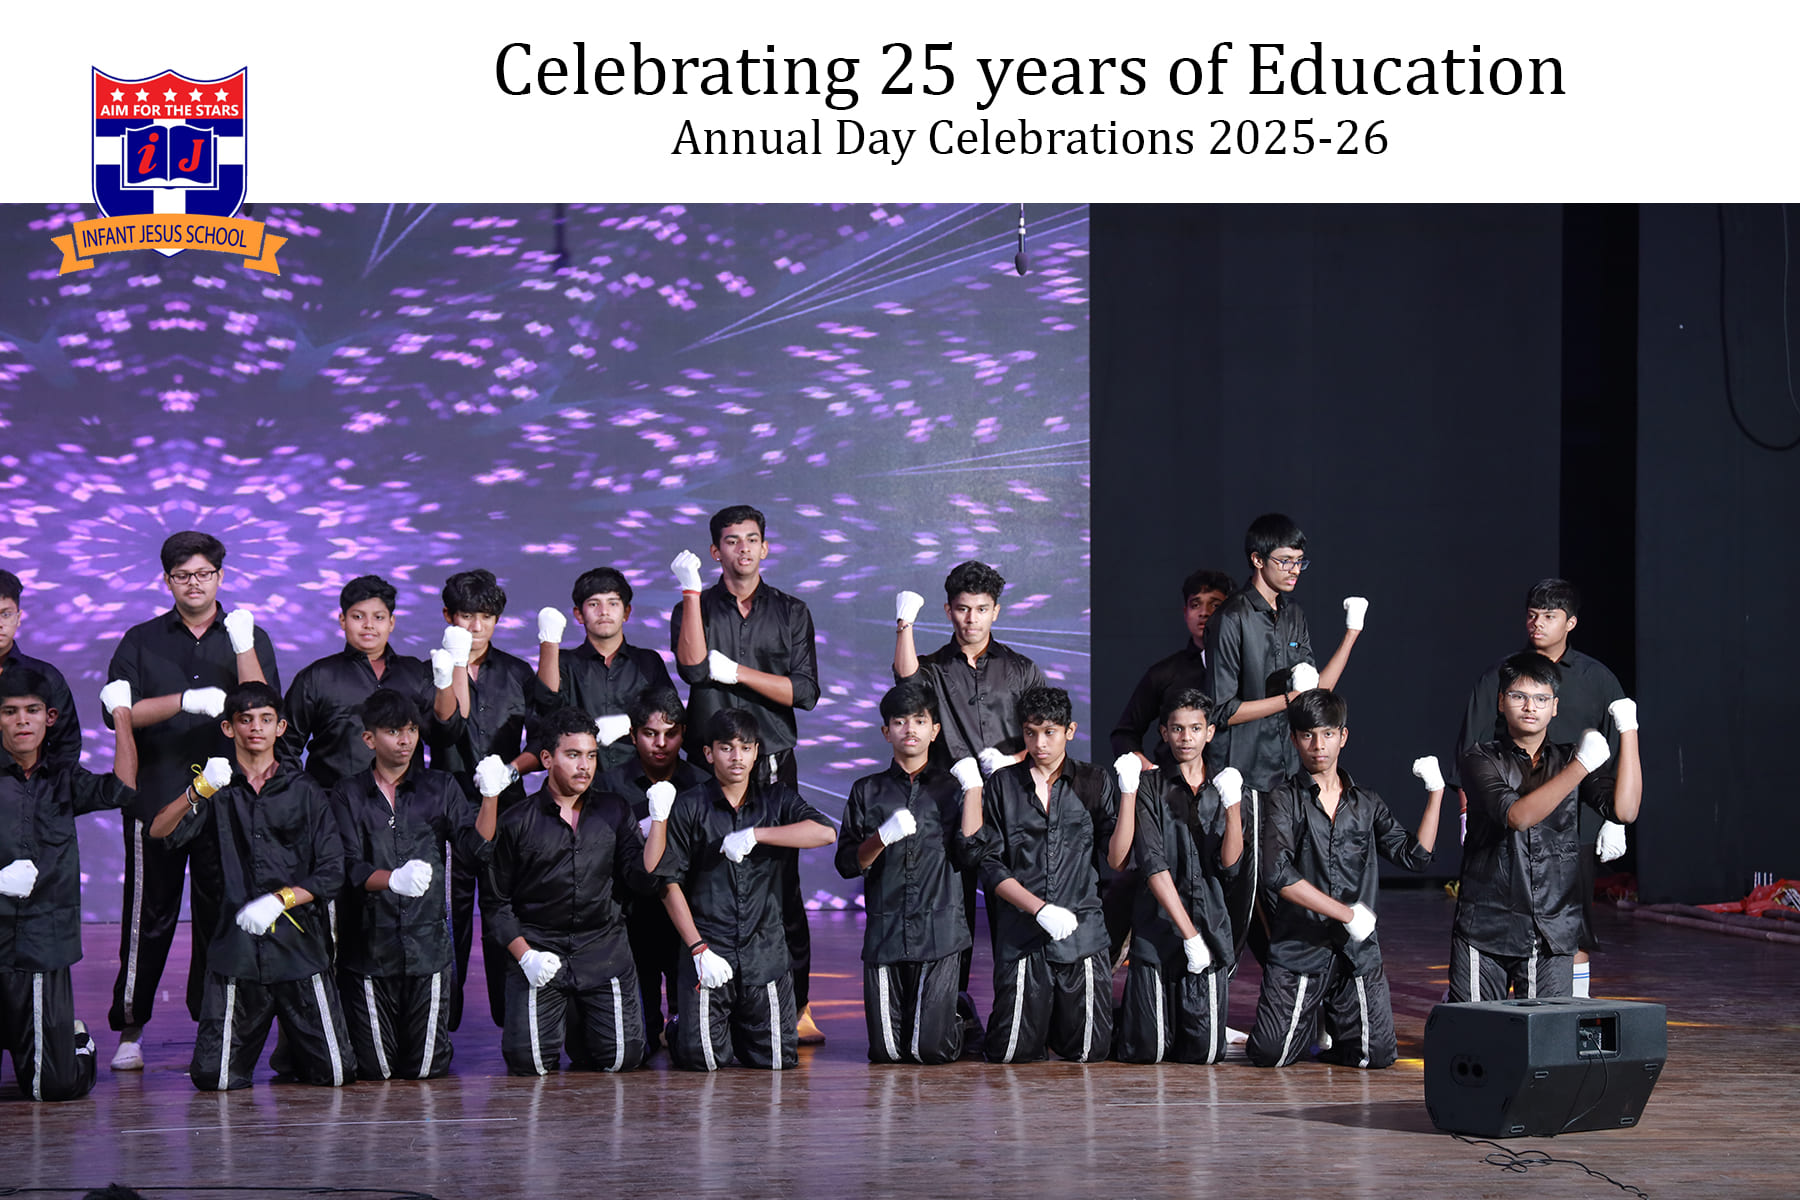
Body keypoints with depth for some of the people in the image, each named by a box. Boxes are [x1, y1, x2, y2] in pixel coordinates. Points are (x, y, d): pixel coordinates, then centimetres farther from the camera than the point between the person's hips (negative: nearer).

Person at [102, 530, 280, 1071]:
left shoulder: (248, 637, 12)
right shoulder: (142, 641, 10)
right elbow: (118, 711, -4)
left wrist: (243, 647, -13)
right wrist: (187, 701, -16)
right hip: (155, 797, -1)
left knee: (221, 912, 0)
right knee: (149, 914, -1)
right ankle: (129, 1030, 7)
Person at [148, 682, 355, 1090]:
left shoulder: (304, 791, 11)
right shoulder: (215, 788, 8)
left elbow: (331, 872, 6)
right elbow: (159, 831, -10)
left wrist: (280, 900, -10)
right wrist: (199, 790, -27)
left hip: (299, 945, 1)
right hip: (236, 945, -1)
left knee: (336, 1073, -4)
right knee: (215, 1079, -5)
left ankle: (293, 1053, 31)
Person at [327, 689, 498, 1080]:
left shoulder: (439, 789, 9)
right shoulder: (348, 794, 3)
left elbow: (474, 848, -4)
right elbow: (352, 869, -10)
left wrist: (490, 798, -19)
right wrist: (394, 879, -30)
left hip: (428, 944, 1)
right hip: (369, 946, -1)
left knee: (428, 1069, 1)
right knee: (377, 1071, 3)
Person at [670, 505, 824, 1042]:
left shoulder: (790, 613, 11)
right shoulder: (696, 610, 10)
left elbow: (805, 691, 1)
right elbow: (693, 667, -11)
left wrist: (738, 673, -7)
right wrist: (692, 591, -14)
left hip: (774, 765, 0)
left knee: (781, 885, -5)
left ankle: (796, 1006, -3)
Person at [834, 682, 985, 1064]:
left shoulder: (952, 787, 12)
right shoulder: (868, 791, 13)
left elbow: (969, 856, -2)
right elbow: (847, 864, 5)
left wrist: (973, 789, -3)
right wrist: (884, 837, -13)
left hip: (940, 930, -1)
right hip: (884, 931, 2)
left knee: (933, 1049, -11)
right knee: (886, 1051, -3)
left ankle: (961, 1024, 23)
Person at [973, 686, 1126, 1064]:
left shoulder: (1094, 783, 9)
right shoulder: (1002, 785, 6)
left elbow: (1116, 857, 0)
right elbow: (989, 863, 1)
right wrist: (1041, 909, -11)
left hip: (1083, 932, 1)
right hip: (1021, 934, -1)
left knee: (1088, 1051, -2)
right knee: (1011, 1053, -4)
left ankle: (1057, 1021, 31)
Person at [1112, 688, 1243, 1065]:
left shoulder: (1223, 786, 9)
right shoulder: (1149, 786, -2)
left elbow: (1228, 863, -3)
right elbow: (1153, 867, -10)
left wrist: (1232, 806, -19)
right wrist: (1189, 934, -16)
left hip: (1211, 928, 3)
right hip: (1157, 930, -3)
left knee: (1205, 1052, -3)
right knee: (1147, 1052, -6)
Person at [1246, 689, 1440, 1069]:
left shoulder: (1366, 804, 15)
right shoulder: (1283, 801, -1)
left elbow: (1414, 856, 6)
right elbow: (1279, 875, -15)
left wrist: (1435, 792, 1)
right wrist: (1348, 913, -15)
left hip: (1357, 952, 3)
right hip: (1300, 948, -3)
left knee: (1377, 1056, -8)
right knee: (1270, 1055, -11)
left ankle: (1330, 1024, 25)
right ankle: (1313, 1021, 23)